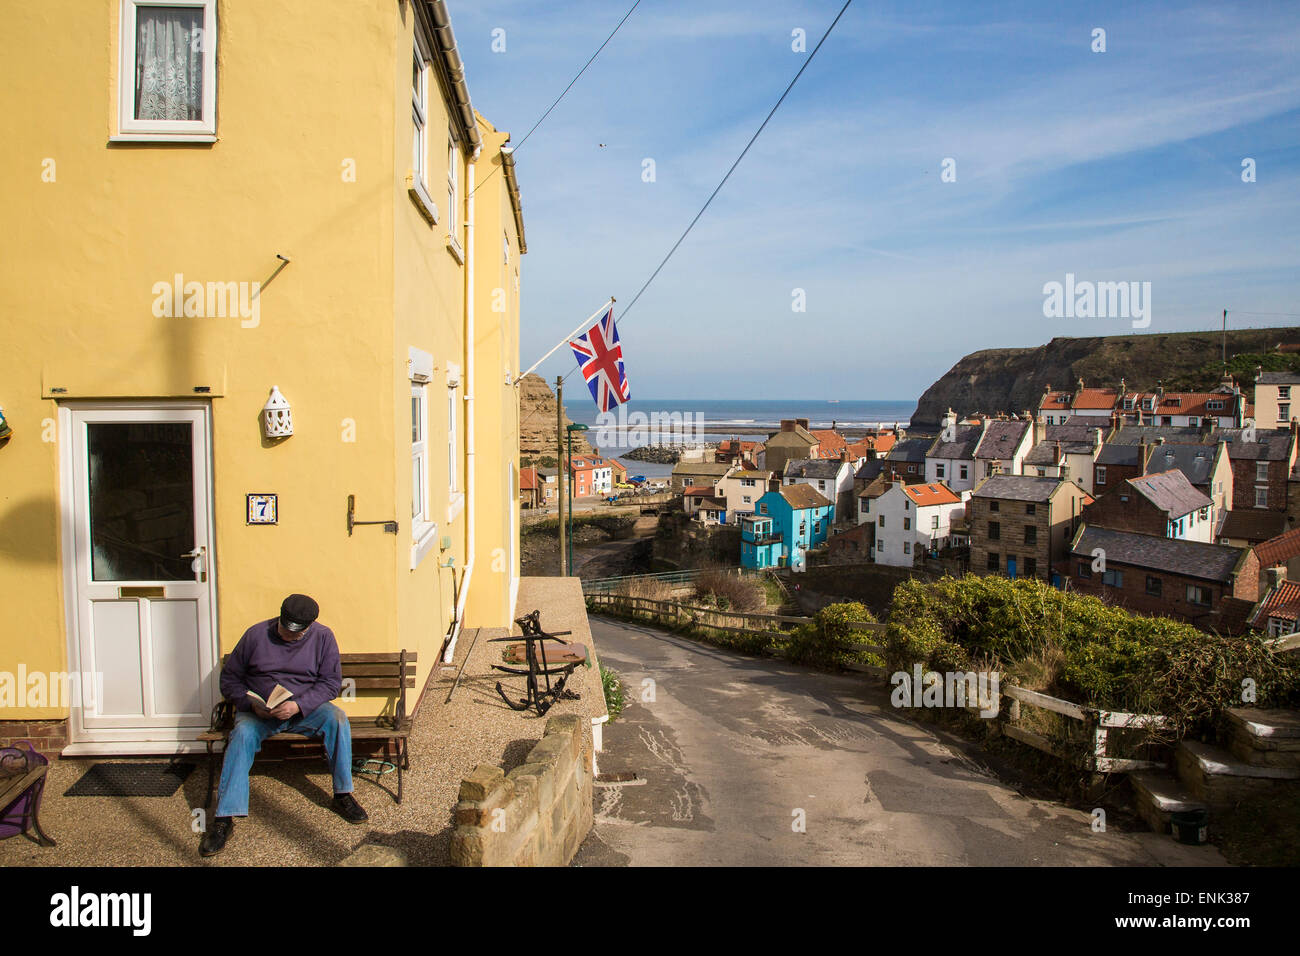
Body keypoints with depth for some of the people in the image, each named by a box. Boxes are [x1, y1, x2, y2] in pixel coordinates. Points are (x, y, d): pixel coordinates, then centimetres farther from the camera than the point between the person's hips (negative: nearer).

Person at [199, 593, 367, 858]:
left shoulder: (323, 637, -2)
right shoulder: (256, 635, -2)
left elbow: (331, 682, -5)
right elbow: (229, 678, 4)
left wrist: (299, 705, -21)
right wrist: (251, 703, -15)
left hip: (304, 709, 0)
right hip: (258, 711, 0)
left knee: (336, 718, -28)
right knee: (242, 734, -32)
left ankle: (343, 796, -18)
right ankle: (224, 818, -32)